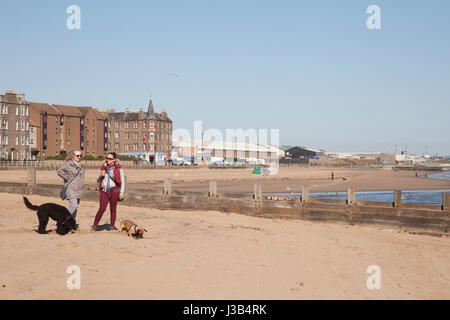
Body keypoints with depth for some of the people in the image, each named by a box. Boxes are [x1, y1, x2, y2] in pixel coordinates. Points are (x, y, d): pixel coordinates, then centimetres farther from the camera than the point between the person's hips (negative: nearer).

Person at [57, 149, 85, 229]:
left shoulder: (79, 165, 13)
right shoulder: (68, 164, -11)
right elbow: (59, 171, -21)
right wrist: (67, 178, -17)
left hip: (78, 189, 8)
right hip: (71, 189, -8)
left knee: (76, 207, 9)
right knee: (73, 205, -17)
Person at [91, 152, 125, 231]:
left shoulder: (118, 168, 3)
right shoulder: (103, 167, 10)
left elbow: (122, 180, 5)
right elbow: (98, 180, 18)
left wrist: (122, 192, -2)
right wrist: (101, 176, -5)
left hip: (114, 190, -1)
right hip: (104, 190, 1)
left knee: (113, 209, 4)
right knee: (102, 208, -7)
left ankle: (112, 226, 13)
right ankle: (95, 225, -1)